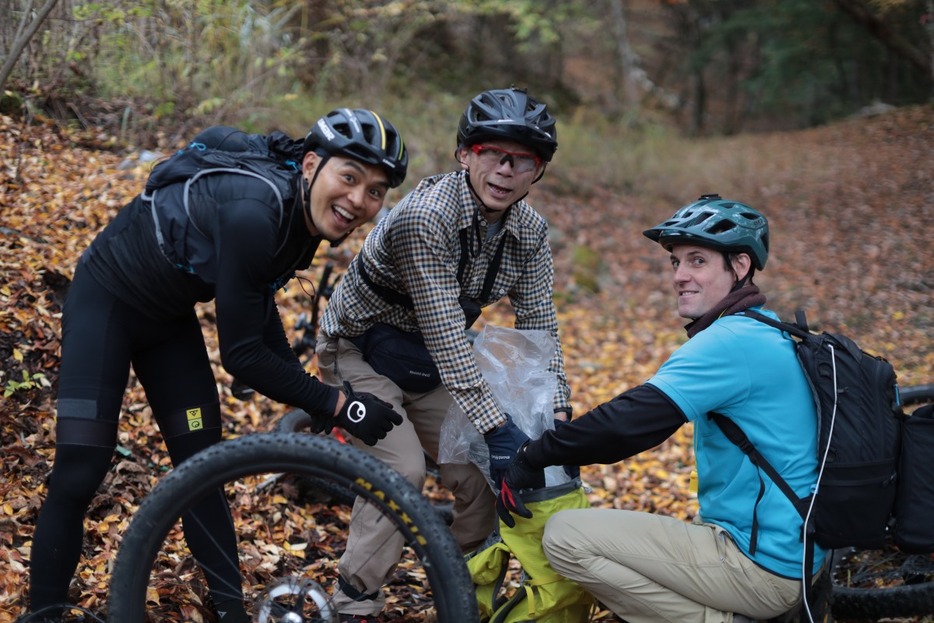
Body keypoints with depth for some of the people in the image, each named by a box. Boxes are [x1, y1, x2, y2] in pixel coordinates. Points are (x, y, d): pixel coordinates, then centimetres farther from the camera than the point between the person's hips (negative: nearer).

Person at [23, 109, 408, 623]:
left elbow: (258, 300, 7)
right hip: (107, 300, -7)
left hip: (168, 314, 8)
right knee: (78, 475, -11)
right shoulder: (253, 213, -36)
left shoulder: (304, 219, -10)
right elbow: (240, 354, -32)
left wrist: (314, 398, 2)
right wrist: (337, 404, -26)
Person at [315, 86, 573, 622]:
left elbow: (540, 328, -6)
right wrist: (497, 428, -38)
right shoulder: (425, 216, -32)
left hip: (426, 361, 6)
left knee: (484, 472, -3)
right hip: (361, 349, -6)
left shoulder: (530, 231, -10)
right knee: (402, 469, -21)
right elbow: (445, 335, -36)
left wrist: (557, 417, -17)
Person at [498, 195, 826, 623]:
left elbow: (629, 420, -26)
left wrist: (531, 459, -15)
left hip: (760, 566, -10)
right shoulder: (767, 334, 13)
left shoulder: (731, 343, -18)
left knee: (565, 536, -14)